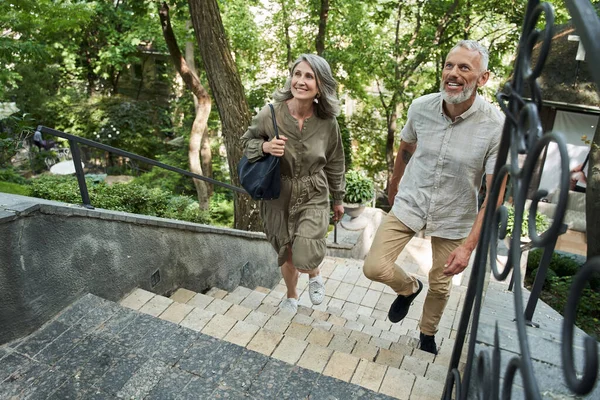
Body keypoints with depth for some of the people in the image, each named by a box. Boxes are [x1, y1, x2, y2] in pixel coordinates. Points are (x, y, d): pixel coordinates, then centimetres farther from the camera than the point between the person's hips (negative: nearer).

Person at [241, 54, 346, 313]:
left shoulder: (327, 121, -11)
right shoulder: (270, 114, -16)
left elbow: (334, 163, 3)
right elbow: (247, 141, 1)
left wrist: (337, 199, 12)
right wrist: (265, 147, -23)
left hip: (313, 197, 0)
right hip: (277, 197, 1)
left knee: (305, 258, -15)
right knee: (286, 256, 16)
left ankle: (314, 275, 25)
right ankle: (291, 296, 49)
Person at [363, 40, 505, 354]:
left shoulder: (497, 127, -20)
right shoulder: (421, 107, -12)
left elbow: (496, 193, -17)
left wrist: (469, 245, -23)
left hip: (454, 216, -1)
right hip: (409, 202, 2)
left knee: (440, 285, 14)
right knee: (374, 267, -9)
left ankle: (427, 336, 46)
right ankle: (408, 288, 28)